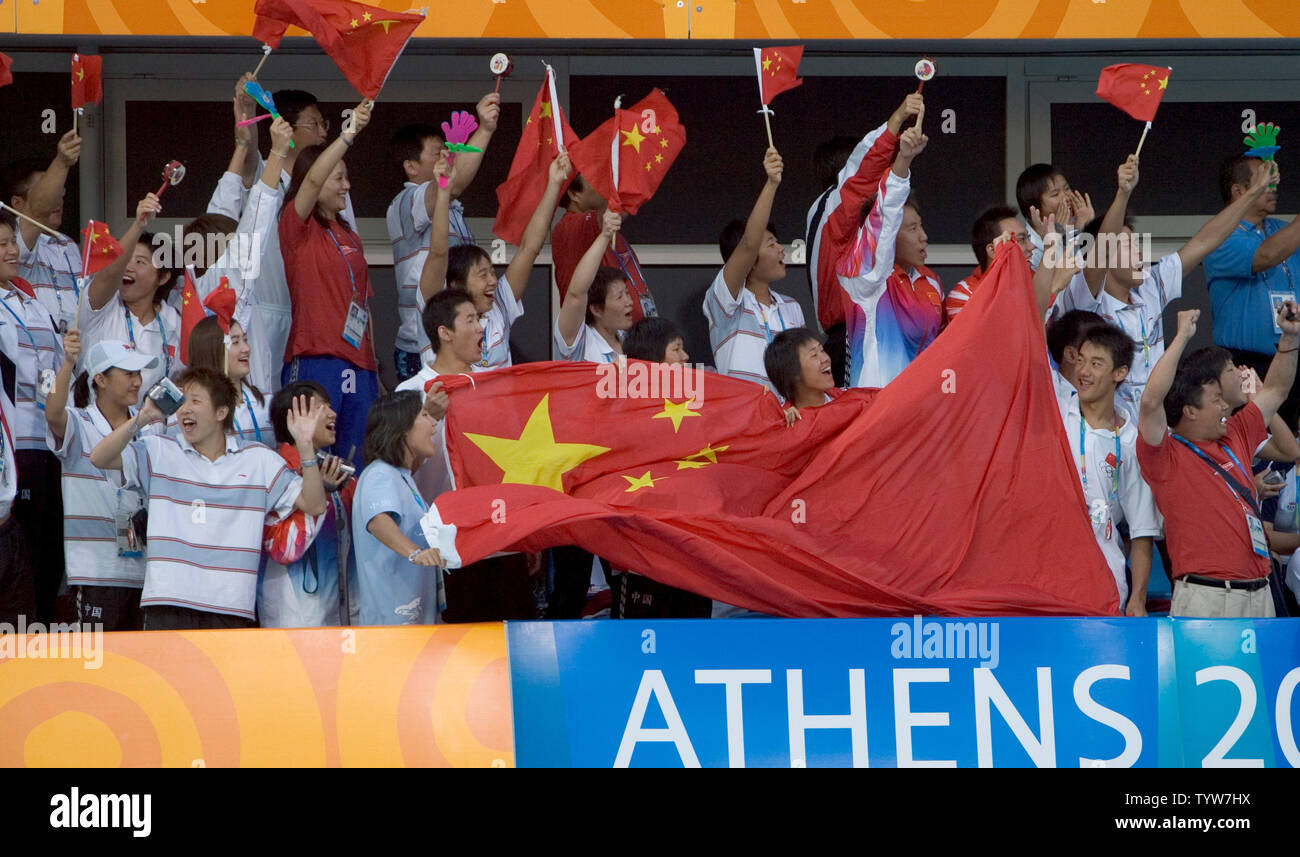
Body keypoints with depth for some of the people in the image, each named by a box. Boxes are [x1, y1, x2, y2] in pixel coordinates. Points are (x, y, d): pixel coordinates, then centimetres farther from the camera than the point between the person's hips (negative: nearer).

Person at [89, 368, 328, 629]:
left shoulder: (258, 460, 11)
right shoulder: (158, 452, 9)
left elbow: (314, 505, 6)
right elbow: (100, 458, -3)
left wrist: (305, 445, -8)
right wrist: (141, 418, -17)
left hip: (232, 609, 1)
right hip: (168, 605, -1)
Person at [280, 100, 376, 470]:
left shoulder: (349, 236, 21)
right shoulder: (297, 228, 0)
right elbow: (312, 180, -19)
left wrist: (375, 370, 18)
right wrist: (349, 133, -30)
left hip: (358, 365, 7)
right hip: (315, 360, -7)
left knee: (357, 462, 3)